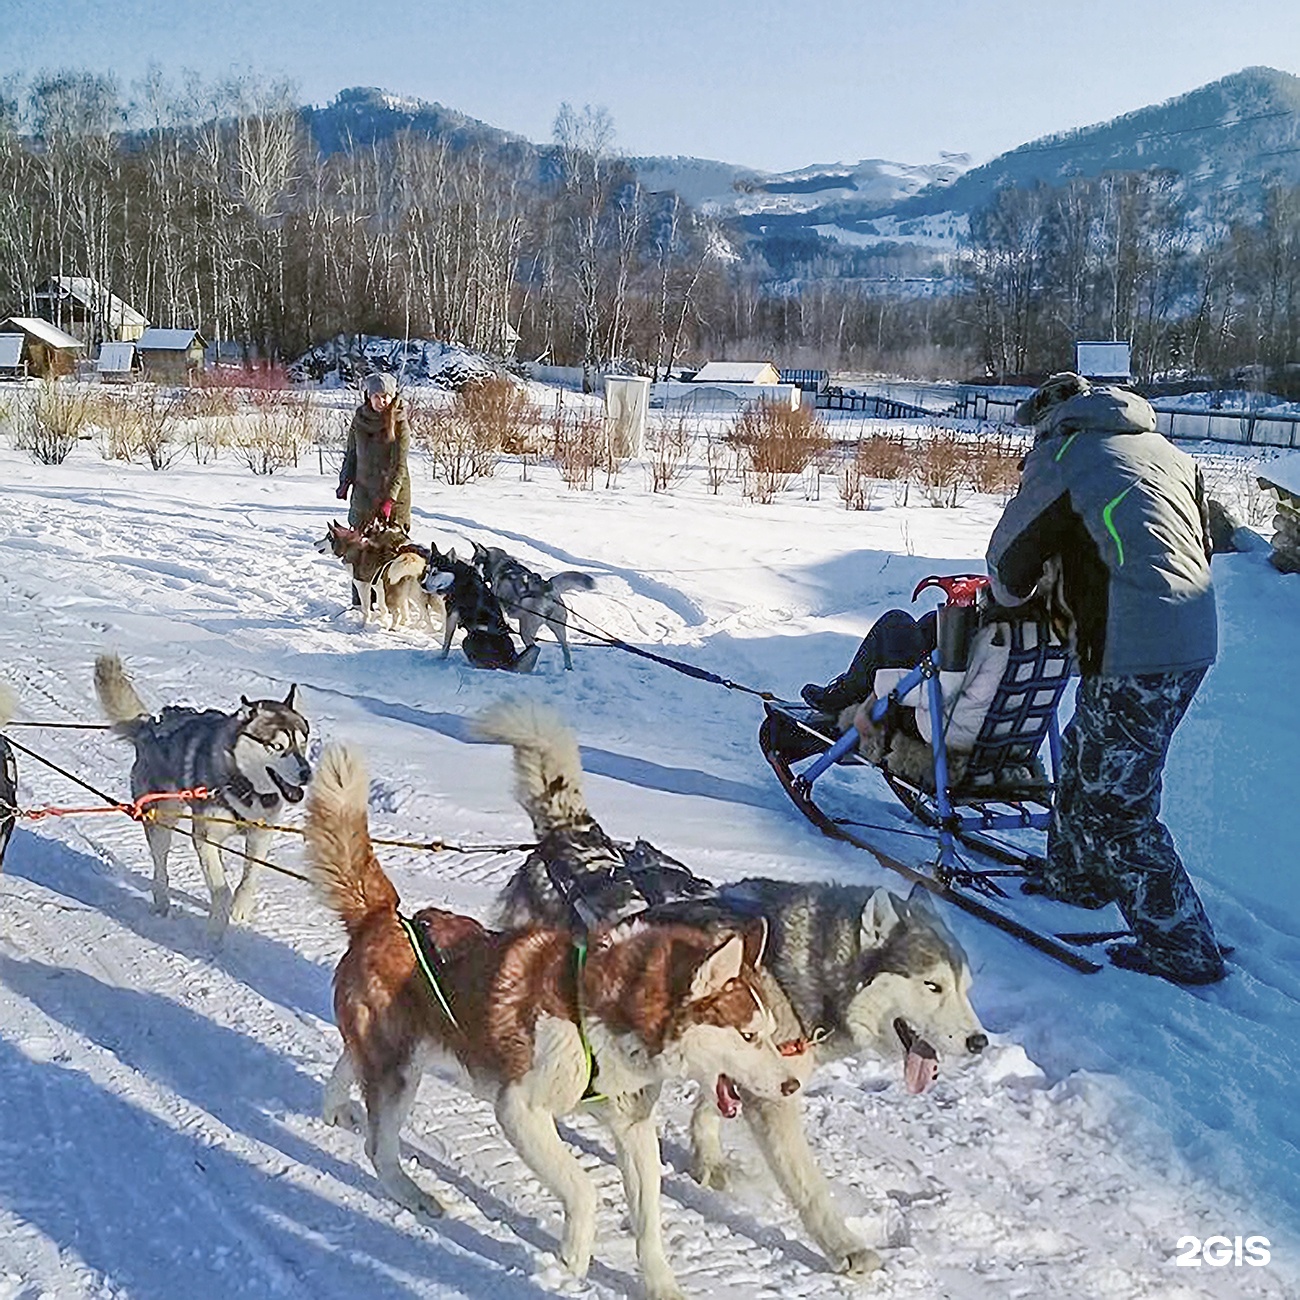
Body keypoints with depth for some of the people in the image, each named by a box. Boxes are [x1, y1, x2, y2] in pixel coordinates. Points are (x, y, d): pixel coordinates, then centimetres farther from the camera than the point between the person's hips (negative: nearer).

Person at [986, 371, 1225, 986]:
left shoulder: (1061, 456, 0)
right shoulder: (1167, 452, 19)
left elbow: (1009, 559, 6)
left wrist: (1011, 600, 30)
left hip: (1132, 650, -8)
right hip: (1194, 636, 8)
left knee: (1117, 802, 1)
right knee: (1082, 758, 24)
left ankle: (1182, 945, 7)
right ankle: (1076, 875, 40)